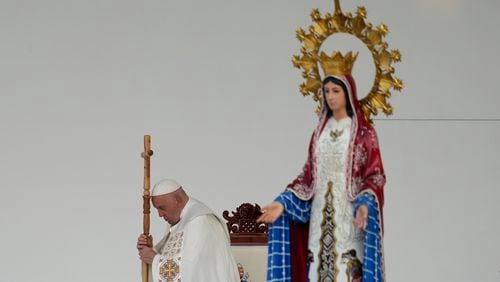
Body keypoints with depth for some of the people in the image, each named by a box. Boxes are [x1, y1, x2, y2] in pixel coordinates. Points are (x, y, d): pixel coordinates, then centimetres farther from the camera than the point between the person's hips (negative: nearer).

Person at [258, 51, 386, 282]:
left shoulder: (364, 132, -2)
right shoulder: (320, 131, 13)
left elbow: (375, 175, -5)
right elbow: (308, 175, 13)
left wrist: (365, 205, -24)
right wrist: (283, 202, 0)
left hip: (349, 215, -5)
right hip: (321, 216, 5)